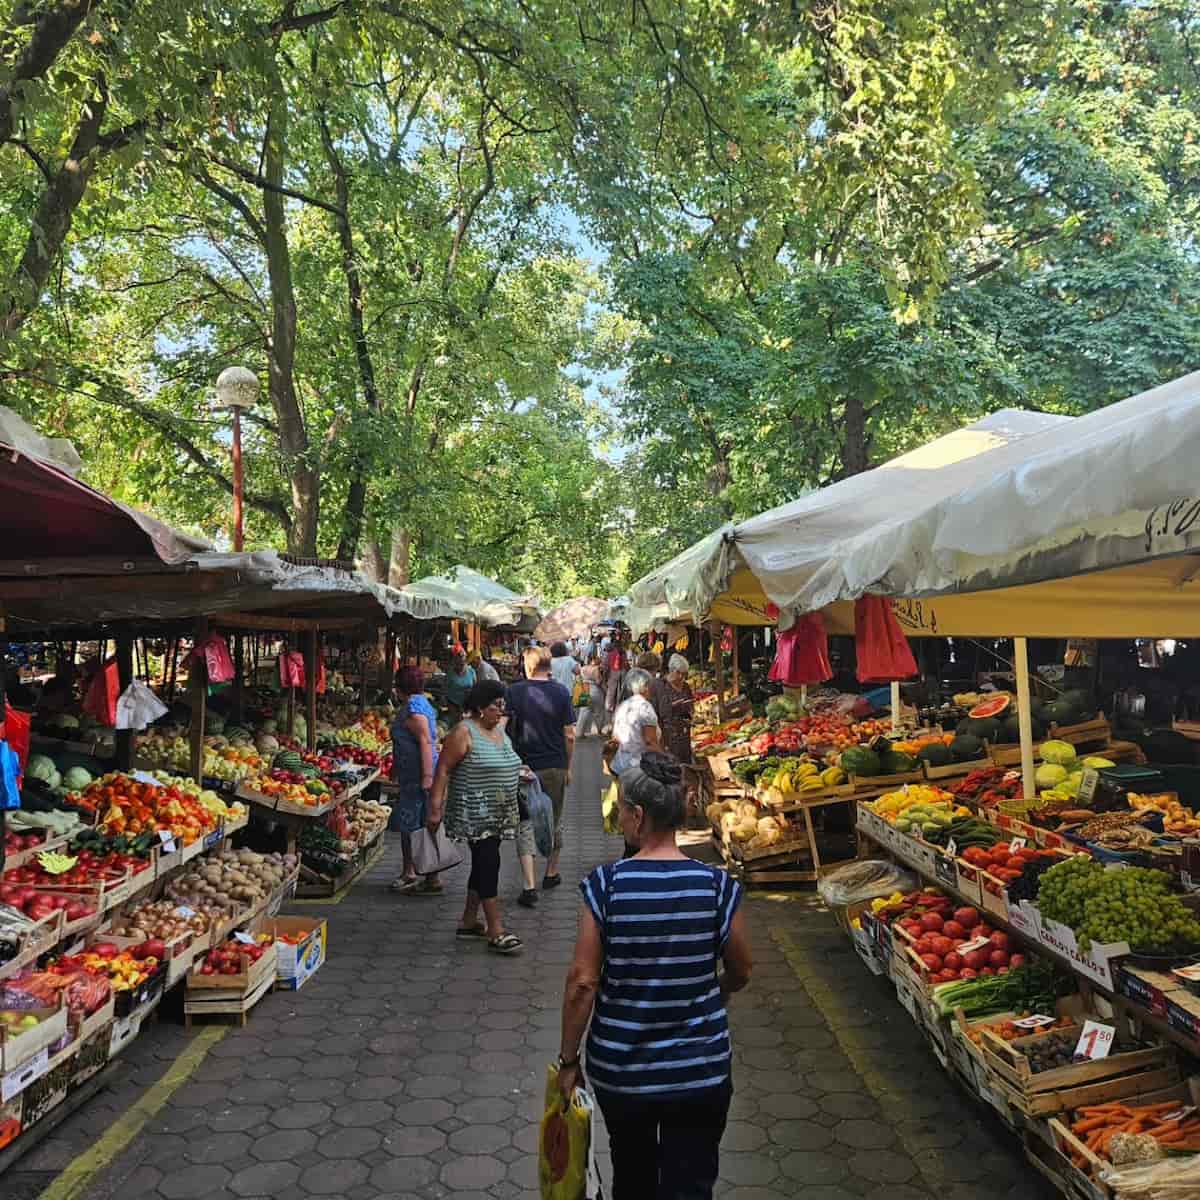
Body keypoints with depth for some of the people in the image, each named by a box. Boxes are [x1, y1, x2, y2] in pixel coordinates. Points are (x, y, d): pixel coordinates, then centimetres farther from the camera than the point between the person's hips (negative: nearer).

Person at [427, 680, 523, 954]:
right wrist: (435, 808, -18)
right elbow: (443, 770, -15)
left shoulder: (500, 730, 12)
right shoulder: (464, 732, -13)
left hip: (497, 815, 8)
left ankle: (468, 921, 26)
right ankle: (496, 933, -6)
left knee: (483, 865, 14)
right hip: (475, 814, -8)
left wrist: (521, 771, 9)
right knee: (489, 865, -10)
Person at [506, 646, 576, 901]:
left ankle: (529, 887, -2)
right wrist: (568, 767, 7)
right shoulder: (561, 692, -4)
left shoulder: (514, 692, -5)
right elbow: (569, 735, -4)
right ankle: (551, 874, 33)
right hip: (555, 766, 1)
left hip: (523, 767, -1)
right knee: (554, 822, 18)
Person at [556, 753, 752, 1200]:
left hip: (619, 1067, 1)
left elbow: (582, 982, -13)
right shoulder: (717, 885, -13)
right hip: (700, 1070, 0)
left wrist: (568, 1058, 0)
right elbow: (740, 973, 1)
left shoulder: (605, 884, -16)